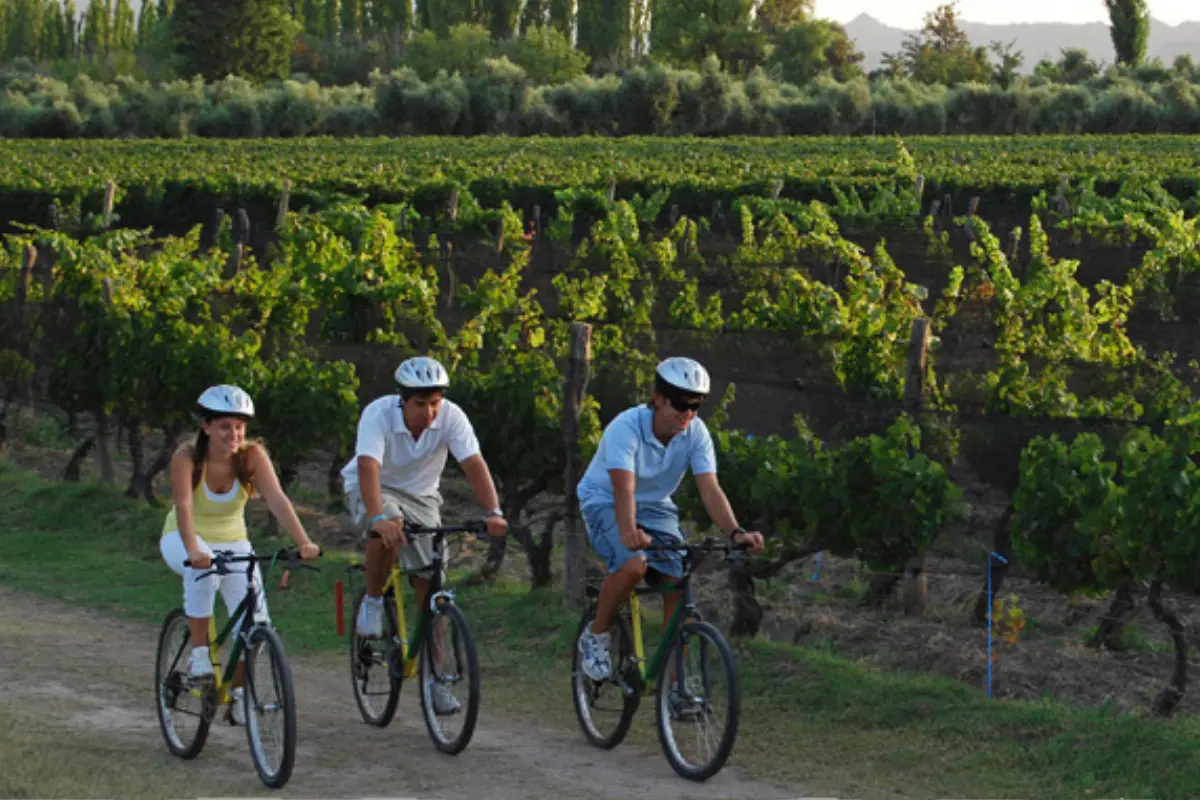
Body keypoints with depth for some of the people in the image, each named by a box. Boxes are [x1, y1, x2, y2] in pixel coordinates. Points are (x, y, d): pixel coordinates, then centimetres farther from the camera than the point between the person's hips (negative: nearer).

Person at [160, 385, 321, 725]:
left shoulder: (252, 455, -18)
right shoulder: (187, 457, -23)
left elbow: (277, 499, -30)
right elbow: (183, 506, -36)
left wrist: (304, 542, -44)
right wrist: (194, 551, -53)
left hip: (232, 542, 3)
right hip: (183, 540, -3)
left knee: (255, 621, -13)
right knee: (204, 569, -38)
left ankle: (236, 693, 10)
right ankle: (199, 653, -22)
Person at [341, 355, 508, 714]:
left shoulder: (451, 416, -22)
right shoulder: (378, 414, -30)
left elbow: (474, 464, -31)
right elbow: (368, 467, -42)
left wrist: (493, 512, -46)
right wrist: (378, 517, -58)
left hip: (420, 495, 3)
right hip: (373, 489, -3)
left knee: (431, 584, -5)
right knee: (387, 529, -39)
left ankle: (434, 679, 4)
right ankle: (372, 601, -13)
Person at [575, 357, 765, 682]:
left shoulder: (696, 432, -16)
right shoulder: (626, 427, -29)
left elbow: (710, 488, -23)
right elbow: (624, 488, -41)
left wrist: (736, 532, -40)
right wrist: (629, 532, -59)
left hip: (655, 506, 5)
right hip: (605, 502, -4)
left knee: (678, 584, -13)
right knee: (633, 565, -33)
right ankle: (596, 637, -7)